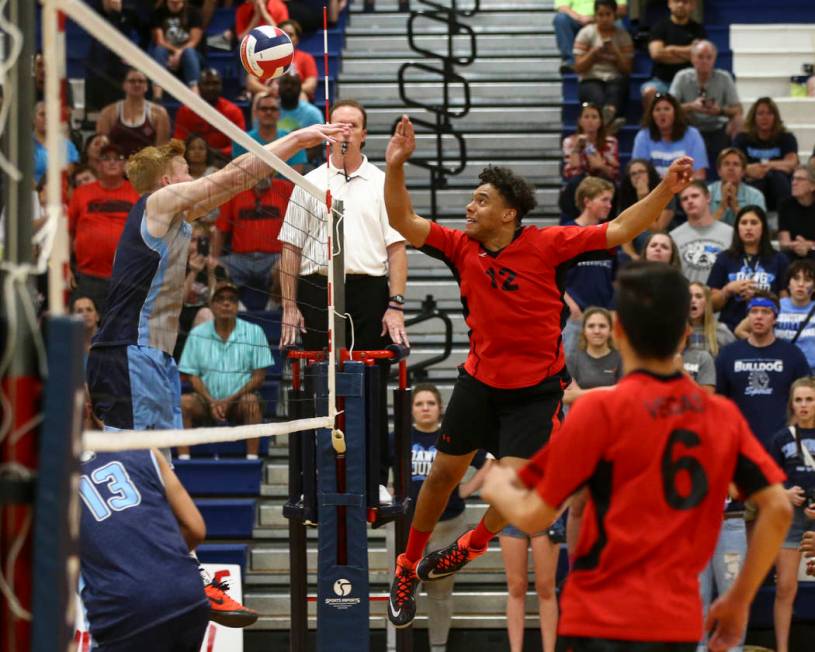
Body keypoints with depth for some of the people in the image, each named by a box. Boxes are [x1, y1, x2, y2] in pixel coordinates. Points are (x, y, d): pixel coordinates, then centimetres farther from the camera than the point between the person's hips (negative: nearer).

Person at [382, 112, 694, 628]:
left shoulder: (546, 244, -16)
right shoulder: (463, 248, -6)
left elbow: (618, 230, -17)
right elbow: (404, 222, -7)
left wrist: (667, 189, -27)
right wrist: (396, 166, -20)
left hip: (536, 390, -3)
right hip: (479, 381, 4)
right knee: (443, 475, 11)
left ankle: (476, 541, 21)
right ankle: (408, 568, 30)